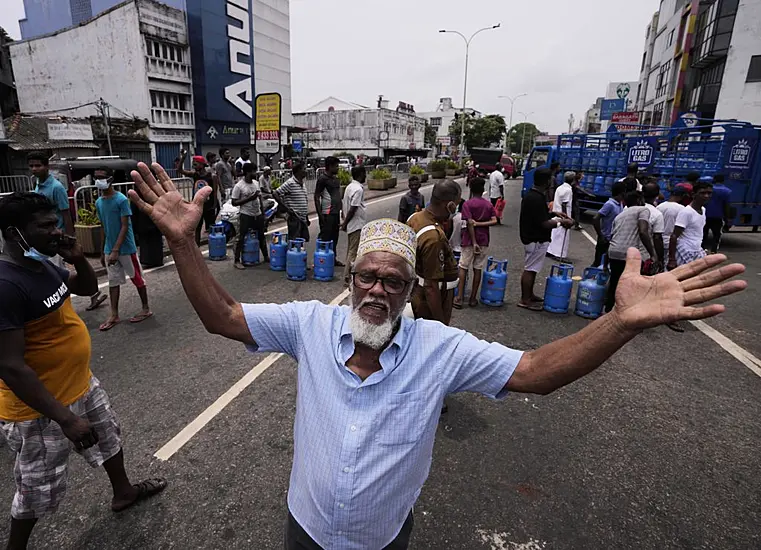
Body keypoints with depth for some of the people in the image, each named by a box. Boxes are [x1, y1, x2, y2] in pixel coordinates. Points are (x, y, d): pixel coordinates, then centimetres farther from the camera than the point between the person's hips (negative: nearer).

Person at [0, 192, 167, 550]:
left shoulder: (44, 264, -2)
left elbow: (89, 288, 16)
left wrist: (78, 258, -6)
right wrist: (65, 419, -28)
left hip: (81, 386, 9)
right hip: (40, 409, -9)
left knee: (109, 435, 29)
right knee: (39, 492, 13)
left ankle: (123, 493, 54)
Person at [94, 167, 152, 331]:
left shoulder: (121, 200, -13)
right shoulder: (98, 203, 7)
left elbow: (125, 227, -16)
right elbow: (104, 228, 13)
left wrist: (115, 250, -21)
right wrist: (103, 252, 14)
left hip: (126, 248, -6)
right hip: (109, 249, 6)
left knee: (137, 278, 5)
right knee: (113, 281, 9)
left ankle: (146, 309, 18)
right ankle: (114, 315, 16)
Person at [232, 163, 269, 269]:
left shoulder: (256, 183, 7)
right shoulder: (239, 186, -12)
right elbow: (234, 202, -13)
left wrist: (263, 213, 13)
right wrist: (249, 198, -21)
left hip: (258, 215, 6)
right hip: (246, 215, -6)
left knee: (261, 236, 16)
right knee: (241, 237, -3)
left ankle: (266, 257, 30)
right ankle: (237, 261, 5)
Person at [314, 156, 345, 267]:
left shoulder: (336, 179, 14)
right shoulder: (322, 179, -11)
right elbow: (316, 197, -13)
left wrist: (341, 210, 17)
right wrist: (320, 214, -18)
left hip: (336, 213, 8)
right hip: (327, 214, -8)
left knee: (334, 237, 14)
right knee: (325, 238, -4)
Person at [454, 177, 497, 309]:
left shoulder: (467, 204, -7)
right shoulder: (489, 204, 7)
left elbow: (470, 224, -15)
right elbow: (494, 221, -6)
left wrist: (474, 242, -16)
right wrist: (479, 223, -7)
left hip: (469, 241, -4)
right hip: (484, 241, 4)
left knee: (463, 268, 3)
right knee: (477, 269, 9)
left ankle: (459, 298, -1)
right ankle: (473, 298, 14)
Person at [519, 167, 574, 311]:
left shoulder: (531, 195, 9)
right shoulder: (536, 198, -23)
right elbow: (545, 224, -23)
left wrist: (557, 218, 13)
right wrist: (563, 221, -10)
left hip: (534, 238, 10)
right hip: (536, 240, -10)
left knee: (531, 269, 18)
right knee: (530, 269, -2)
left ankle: (529, 295, 30)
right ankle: (525, 300, 7)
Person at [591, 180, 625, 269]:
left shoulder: (620, 204, 7)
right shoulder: (609, 204, -17)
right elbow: (595, 219, -23)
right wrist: (600, 236, -19)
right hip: (606, 240, -8)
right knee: (598, 263, 2)